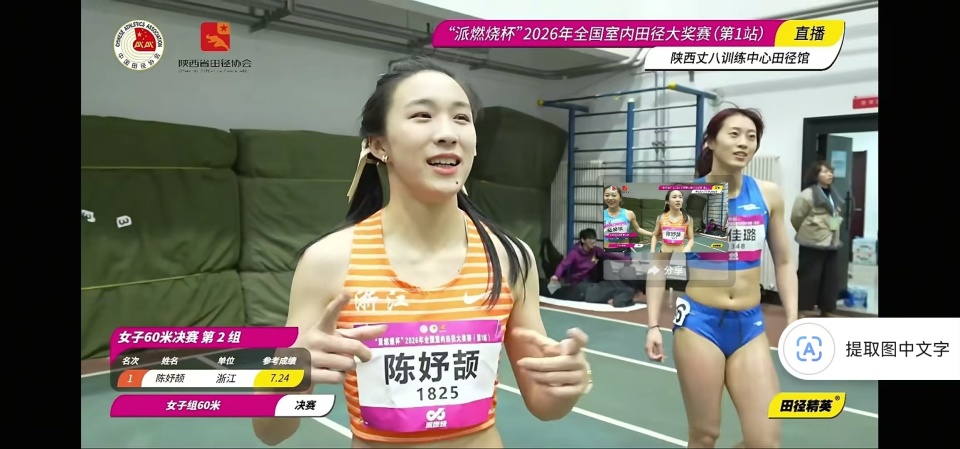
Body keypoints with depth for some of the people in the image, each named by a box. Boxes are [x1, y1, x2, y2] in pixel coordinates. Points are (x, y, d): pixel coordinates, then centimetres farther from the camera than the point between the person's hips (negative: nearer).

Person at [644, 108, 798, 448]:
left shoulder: (768, 195, 3)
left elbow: (783, 263, 12)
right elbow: (658, 264, 1)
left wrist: (793, 322, 6)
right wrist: (653, 325, -4)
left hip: (750, 326, 3)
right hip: (699, 322, -3)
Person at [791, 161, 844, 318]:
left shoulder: (833, 195, 13)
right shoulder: (808, 195, -13)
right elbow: (796, 218, -11)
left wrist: (834, 234, 13)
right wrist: (807, 232, 2)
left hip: (831, 244, 8)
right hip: (813, 244, -8)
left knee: (832, 279, 11)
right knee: (809, 278, -2)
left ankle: (827, 310, 23)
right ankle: (804, 309, 9)